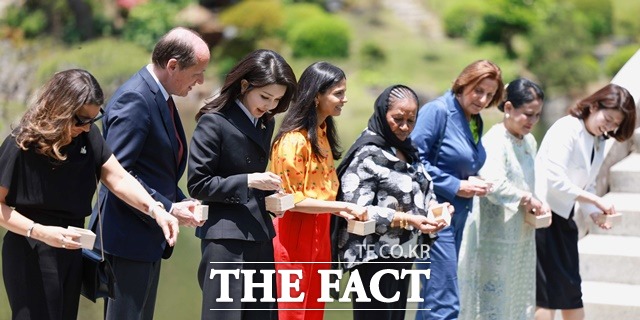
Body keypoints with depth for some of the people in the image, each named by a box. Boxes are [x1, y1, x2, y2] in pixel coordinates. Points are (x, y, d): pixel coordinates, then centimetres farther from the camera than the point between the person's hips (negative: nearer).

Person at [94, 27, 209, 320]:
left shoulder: (160, 97, 13)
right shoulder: (134, 99, -18)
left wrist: (182, 202, 5)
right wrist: (168, 208, -20)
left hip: (149, 235, 10)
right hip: (130, 234, -10)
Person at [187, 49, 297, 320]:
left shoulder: (266, 124, 12)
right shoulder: (214, 122, -10)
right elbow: (197, 184, -12)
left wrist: (270, 194, 4)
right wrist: (248, 182, -18)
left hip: (260, 236, 7)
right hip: (225, 238, -7)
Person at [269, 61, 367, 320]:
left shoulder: (322, 135, 12)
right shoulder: (294, 140, -16)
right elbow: (293, 199, -17)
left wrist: (341, 210, 1)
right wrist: (343, 205, -19)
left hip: (319, 234, 9)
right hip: (294, 236, -9)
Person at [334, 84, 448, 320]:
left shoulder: (407, 152, 13)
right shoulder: (367, 155, -12)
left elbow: (422, 192, 20)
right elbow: (358, 210, -19)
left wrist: (433, 208, -3)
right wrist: (407, 219, -24)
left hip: (403, 255, 8)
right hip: (374, 257, -8)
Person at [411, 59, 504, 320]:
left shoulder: (475, 122, 13)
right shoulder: (438, 111, -12)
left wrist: (476, 185, 1)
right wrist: (456, 186, -17)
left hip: (458, 217, 9)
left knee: (432, 298, 15)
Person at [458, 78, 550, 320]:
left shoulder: (529, 142, 10)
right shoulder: (494, 141, -16)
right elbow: (494, 184, -31)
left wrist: (537, 205, 2)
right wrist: (527, 200, -19)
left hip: (521, 237, 9)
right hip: (495, 237, -9)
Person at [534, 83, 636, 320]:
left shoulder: (599, 142, 10)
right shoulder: (566, 129, -16)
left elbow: (586, 184, 13)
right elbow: (555, 179, -25)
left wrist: (595, 213, -6)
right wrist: (596, 201, -23)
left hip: (564, 217, 8)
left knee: (571, 290, 11)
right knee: (547, 290, -6)